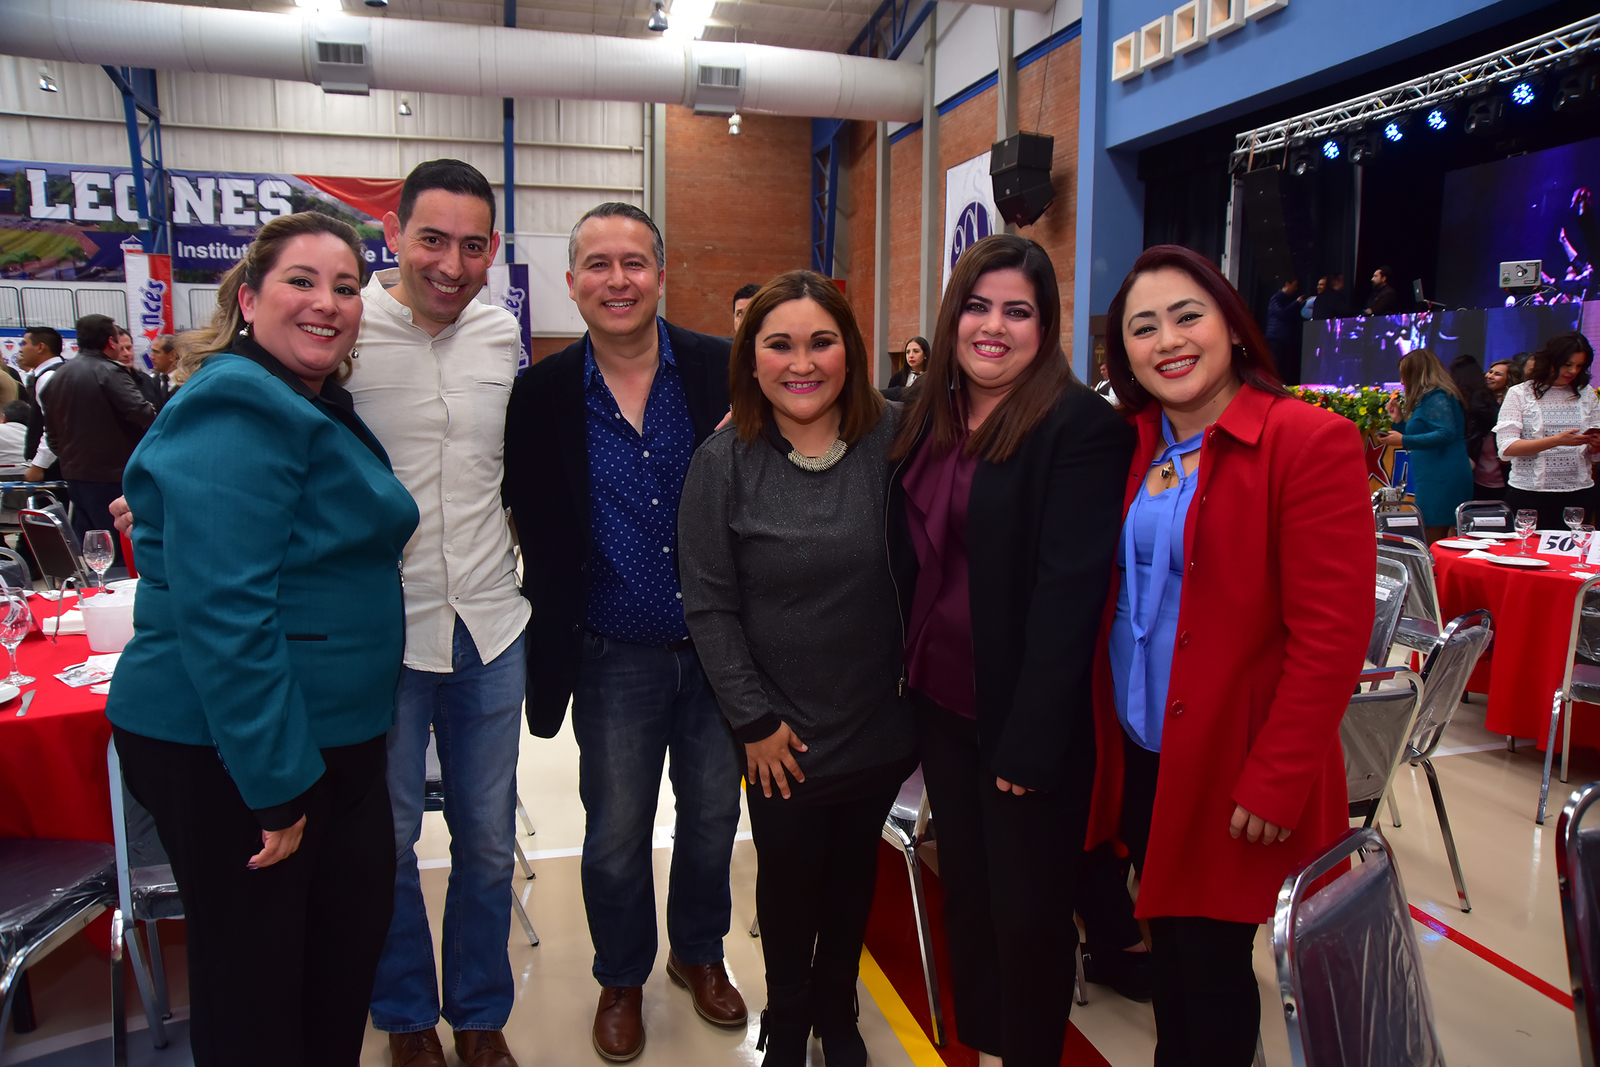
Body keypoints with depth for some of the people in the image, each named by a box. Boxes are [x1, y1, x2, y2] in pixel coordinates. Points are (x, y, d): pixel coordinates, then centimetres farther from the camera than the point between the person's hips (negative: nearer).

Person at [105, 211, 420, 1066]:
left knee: (353, 936, 19)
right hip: (227, 756, -9)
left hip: (330, 736, 9)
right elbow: (221, 612, -25)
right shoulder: (235, 416, -19)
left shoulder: (320, 409, 12)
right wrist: (277, 784, -22)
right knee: (253, 969, 9)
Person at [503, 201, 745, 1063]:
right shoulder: (542, 393, -4)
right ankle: (621, 978, 40)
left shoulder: (723, 371, -6)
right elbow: (535, 528, 1)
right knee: (616, 837, 14)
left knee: (712, 815, 18)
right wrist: (558, 634, -4)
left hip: (717, 646, 1)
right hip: (615, 659, 0)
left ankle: (699, 953, 45)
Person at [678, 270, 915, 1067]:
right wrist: (755, 721, -10)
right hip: (783, 737, -1)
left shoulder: (892, 442, -8)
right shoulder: (725, 462, -9)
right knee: (788, 878, 14)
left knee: (853, 872, 19)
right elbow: (709, 606, -8)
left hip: (880, 724, 2)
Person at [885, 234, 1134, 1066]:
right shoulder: (924, 419, 6)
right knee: (965, 888, 20)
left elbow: (1068, 590, -19)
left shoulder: (1082, 427, -16)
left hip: (1029, 720, -6)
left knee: (1027, 911, 10)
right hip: (941, 703, 6)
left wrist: (1029, 740, -19)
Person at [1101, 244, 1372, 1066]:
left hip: (1233, 772, -5)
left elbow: (1332, 636, -16)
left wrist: (1276, 783, -17)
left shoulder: (1311, 442, -14)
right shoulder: (1132, 447, 5)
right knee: (1168, 945, 19)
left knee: (1208, 961, 7)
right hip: (1140, 756, 6)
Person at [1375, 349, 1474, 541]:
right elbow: (1420, 436, 27)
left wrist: (1403, 441, -22)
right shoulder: (1428, 398, 21)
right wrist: (1399, 420, 20)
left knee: (1431, 545, -10)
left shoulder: (1435, 397, -8)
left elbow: (1447, 433, -21)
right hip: (1435, 480, 10)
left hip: (1441, 480, -10)